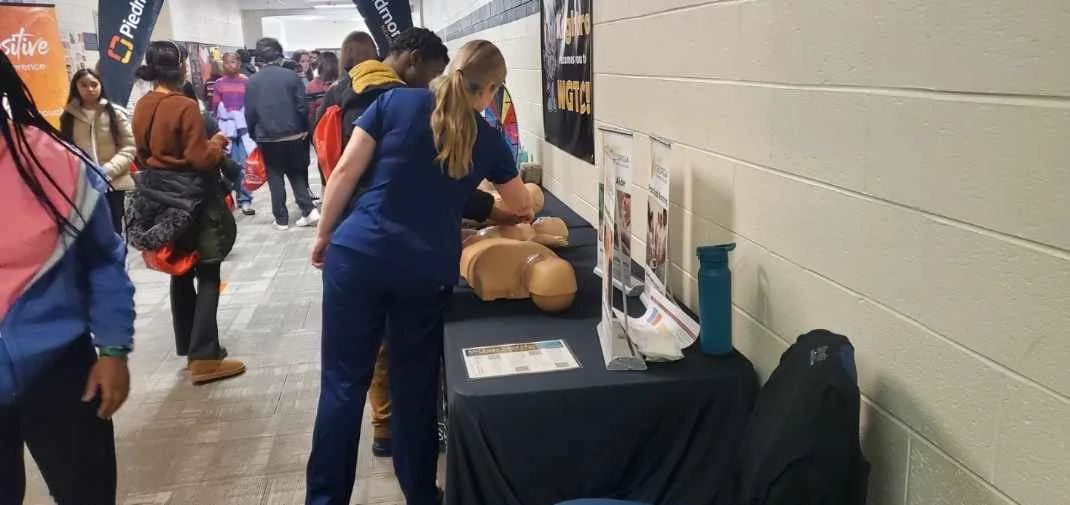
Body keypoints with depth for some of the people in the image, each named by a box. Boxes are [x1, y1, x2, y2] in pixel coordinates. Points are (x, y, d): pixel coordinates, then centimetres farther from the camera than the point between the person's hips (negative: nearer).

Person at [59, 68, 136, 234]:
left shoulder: (115, 113, 0)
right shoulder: (68, 116, 5)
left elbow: (129, 147, -4)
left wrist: (108, 171, -15)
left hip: (112, 184, -1)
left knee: (114, 233, 8)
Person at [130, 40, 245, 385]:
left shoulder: (142, 107, 5)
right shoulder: (185, 107, -18)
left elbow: (141, 154, 14)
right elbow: (201, 159, -20)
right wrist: (218, 142, -3)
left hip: (159, 195, 8)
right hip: (191, 197, -8)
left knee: (181, 271, 18)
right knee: (208, 274, -2)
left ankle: (187, 345, 27)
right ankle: (204, 357, -4)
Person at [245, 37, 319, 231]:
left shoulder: (252, 81, -4)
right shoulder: (292, 76, -6)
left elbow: (249, 113, -1)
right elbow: (302, 106, -5)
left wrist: (254, 135, 12)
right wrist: (304, 129, 8)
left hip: (267, 138, 0)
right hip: (293, 136, 0)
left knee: (275, 179, 8)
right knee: (297, 174, 13)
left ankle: (281, 220, 9)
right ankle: (309, 210, 1)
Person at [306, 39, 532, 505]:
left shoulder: (394, 102, 4)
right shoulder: (487, 140, 8)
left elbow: (345, 172, 0)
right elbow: (522, 207, 24)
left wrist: (323, 234, 11)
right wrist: (526, 211, 48)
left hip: (359, 254, 0)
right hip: (427, 271, 0)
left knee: (344, 382, 7)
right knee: (416, 385, 14)